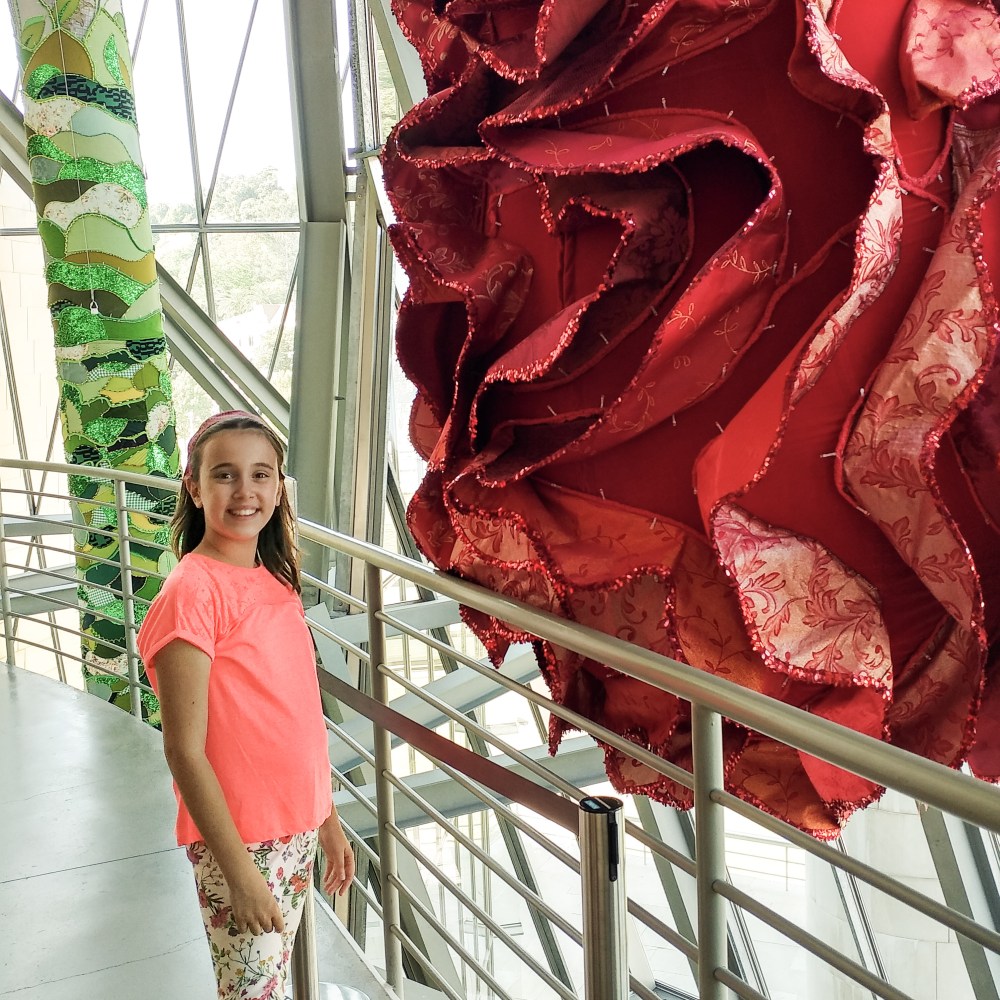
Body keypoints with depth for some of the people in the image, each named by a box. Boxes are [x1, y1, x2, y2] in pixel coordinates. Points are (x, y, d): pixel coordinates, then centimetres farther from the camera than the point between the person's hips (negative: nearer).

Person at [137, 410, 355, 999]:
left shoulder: (278, 582, 5)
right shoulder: (191, 591, -18)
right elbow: (185, 752, -18)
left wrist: (329, 820, 14)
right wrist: (239, 870, -17)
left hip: (297, 829, 7)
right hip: (235, 843, -7)